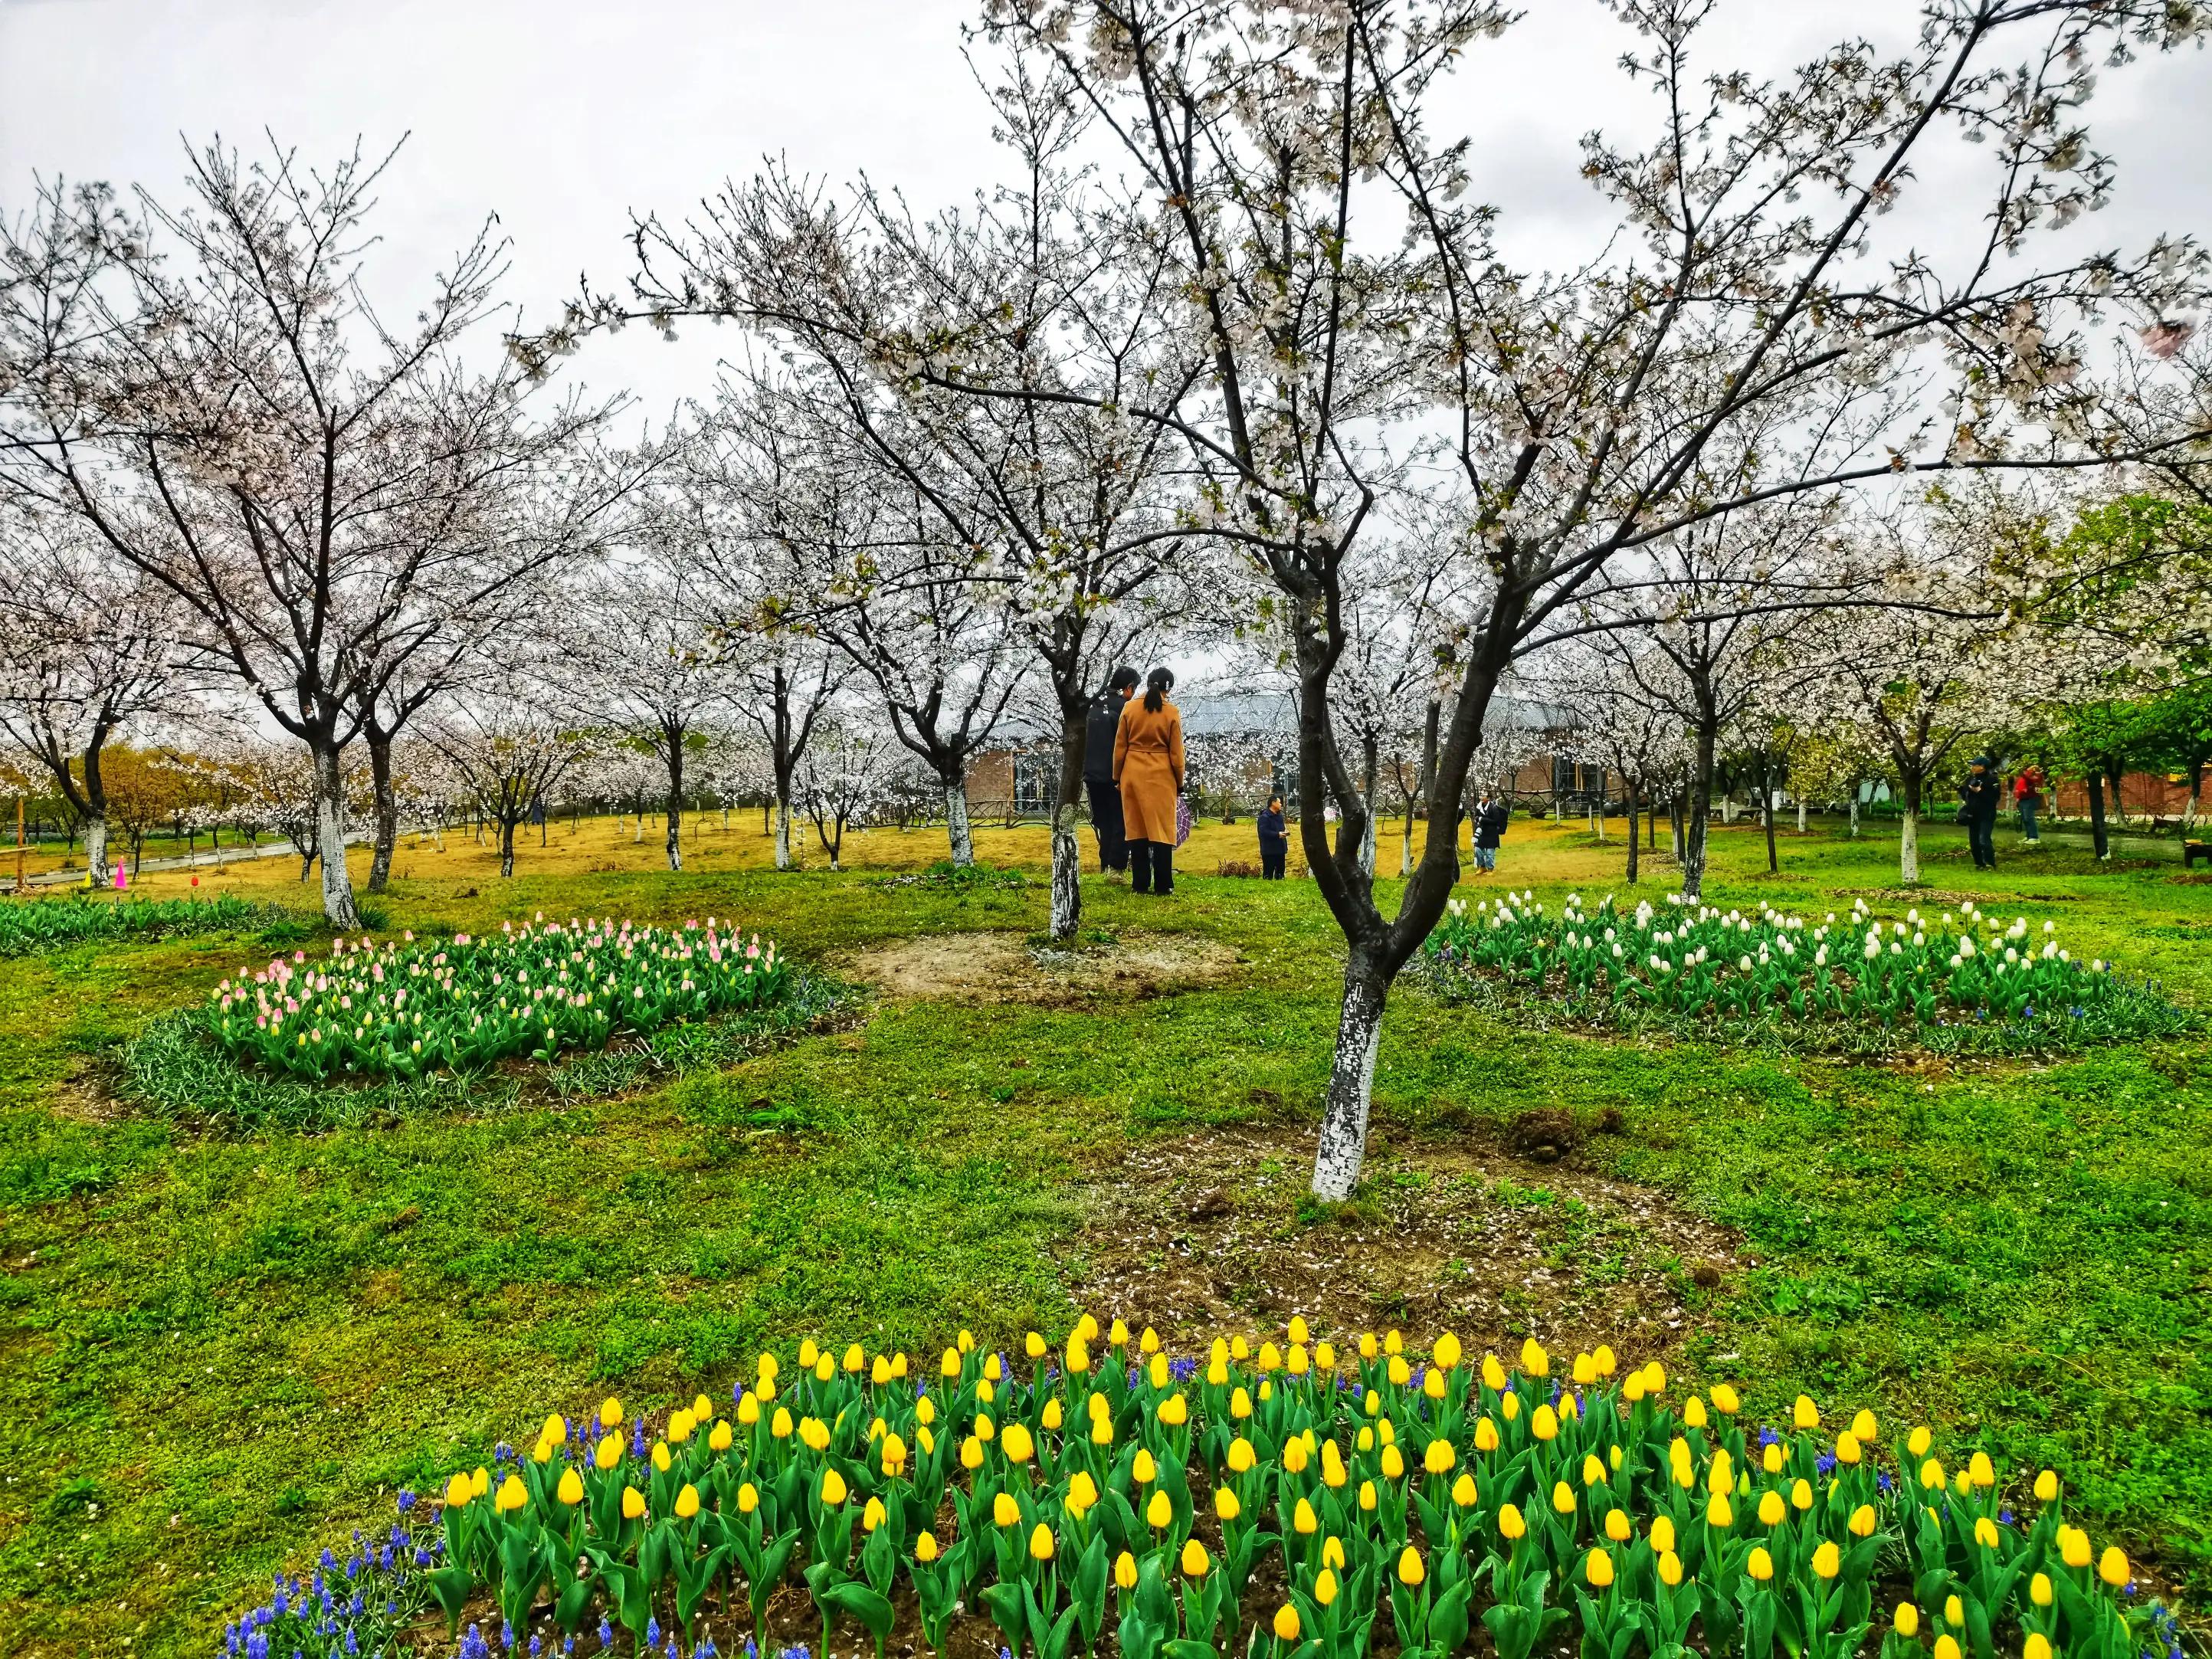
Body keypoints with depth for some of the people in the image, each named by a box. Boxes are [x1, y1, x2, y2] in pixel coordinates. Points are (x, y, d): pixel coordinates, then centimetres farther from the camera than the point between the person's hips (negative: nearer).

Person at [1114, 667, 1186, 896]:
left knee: (1137, 830, 8)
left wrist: (1117, 776, 12)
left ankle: (1140, 884, 9)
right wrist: (1180, 782, 8)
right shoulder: (1171, 712, -5)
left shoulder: (1130, 707, 0)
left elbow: (1120, 746, 2)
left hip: (1133, 774, 2)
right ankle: (1163, 885, 2)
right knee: (1162, 830, 4)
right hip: (1161, 776, -2)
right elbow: (1176, 752, -2)